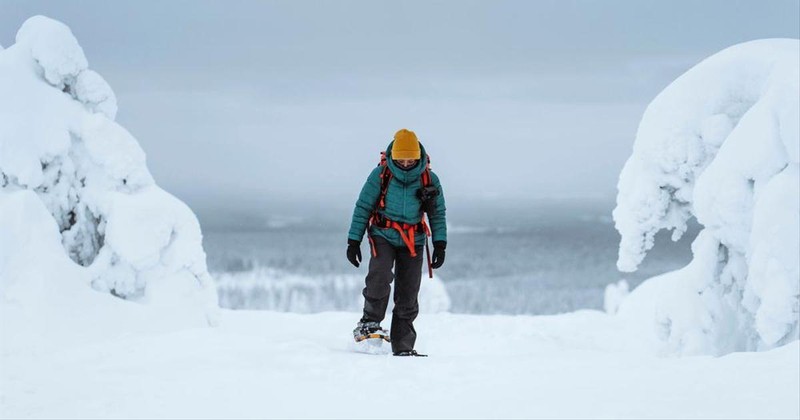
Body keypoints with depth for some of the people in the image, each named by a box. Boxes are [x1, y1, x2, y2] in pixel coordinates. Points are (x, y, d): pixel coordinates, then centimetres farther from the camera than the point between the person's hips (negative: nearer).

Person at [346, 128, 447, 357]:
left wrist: (440, 244, -2)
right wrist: (354, 241, -3)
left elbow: (438, 214, 8)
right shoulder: (380, 175, -6)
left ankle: (403, 346, 6)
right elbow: (363, 208, 0)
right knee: (380, 277, -28)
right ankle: (370, 321, -8)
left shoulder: (429, 180, -1)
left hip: (413, 241, 2)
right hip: (383, 236, -2)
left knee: (408, 295, 0)